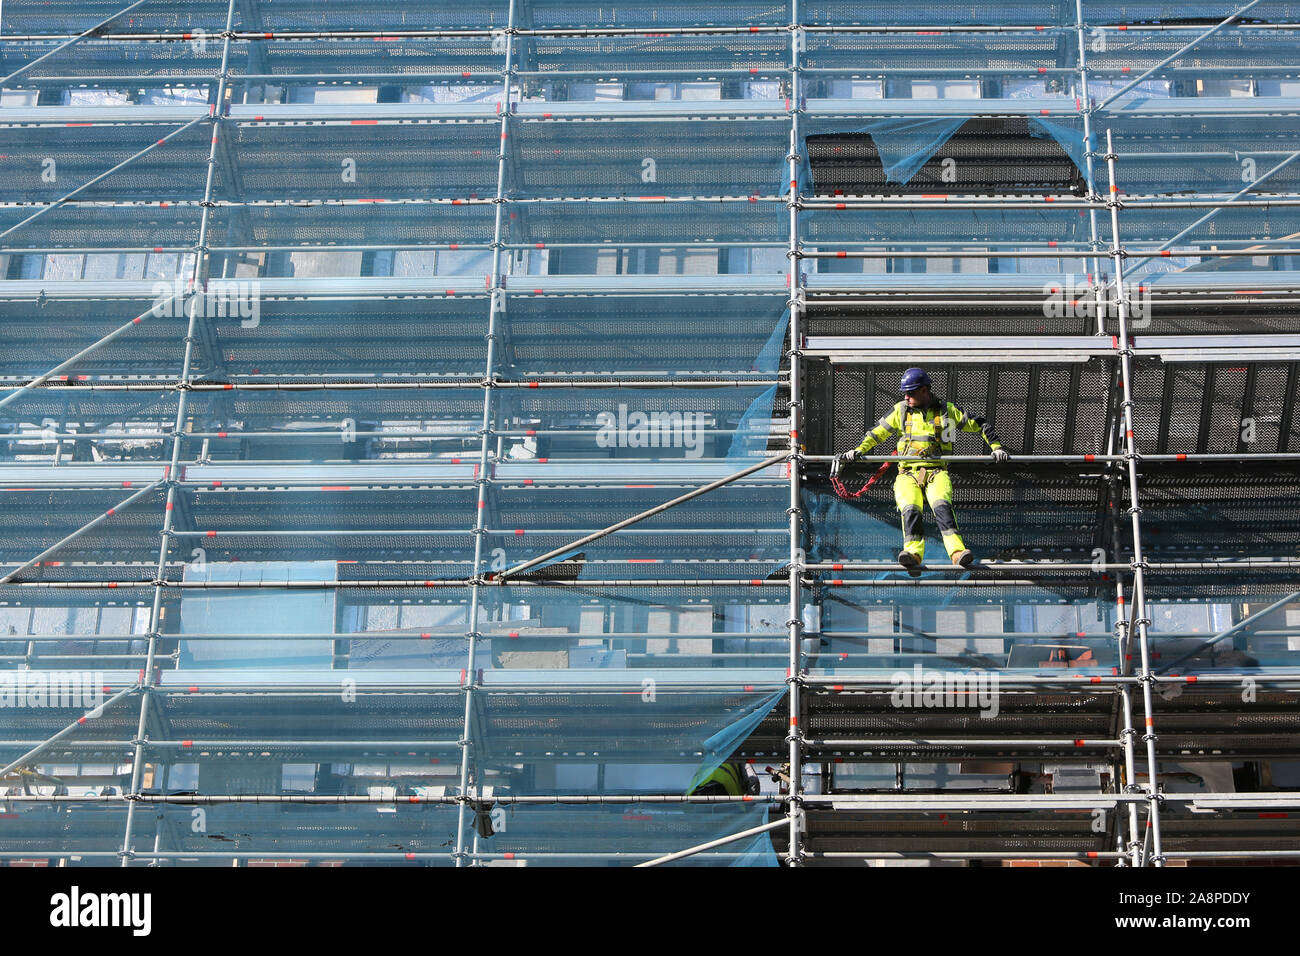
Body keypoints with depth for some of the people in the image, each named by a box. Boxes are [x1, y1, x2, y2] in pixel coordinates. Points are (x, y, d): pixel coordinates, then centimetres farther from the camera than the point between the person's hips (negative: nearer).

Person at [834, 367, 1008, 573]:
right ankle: (913, 553, -44)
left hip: (937, 473, -1)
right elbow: (877, 433, 19)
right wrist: (857, 451, 6)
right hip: (908, 474, 1)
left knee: (942, 506, -31)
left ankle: (958, 552, -42)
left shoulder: (947, 411, 8)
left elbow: (980, 425, 17)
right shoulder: (901, 411, 12)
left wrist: (996, 448, 8)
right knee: (910, 510, -29)